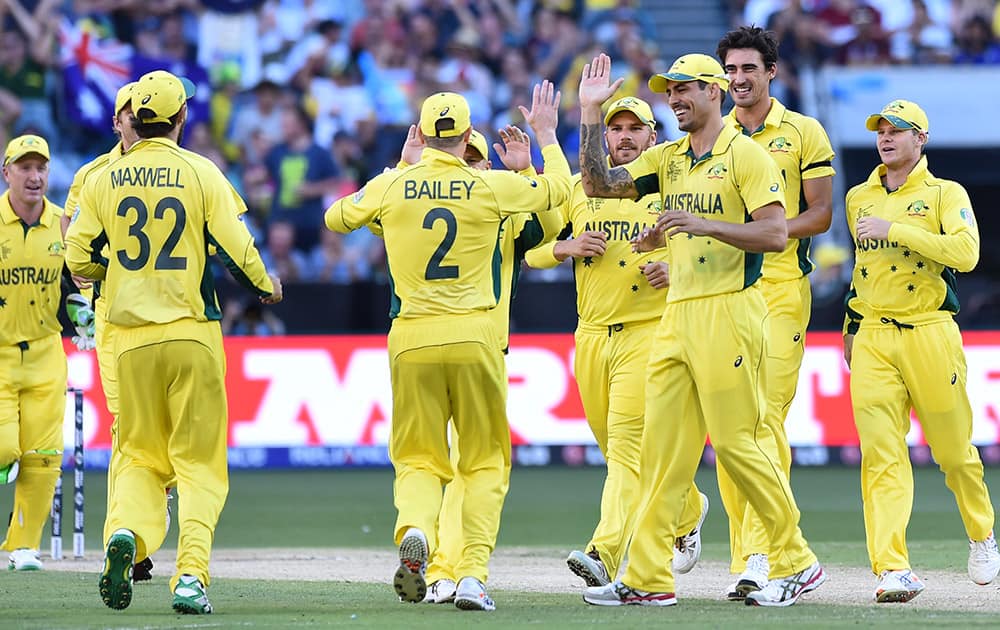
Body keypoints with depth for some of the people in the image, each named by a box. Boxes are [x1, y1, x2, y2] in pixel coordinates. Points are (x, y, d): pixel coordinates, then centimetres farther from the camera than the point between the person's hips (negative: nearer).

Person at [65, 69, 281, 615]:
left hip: (131, 336, 2)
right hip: (192, 333, -2)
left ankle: (126, 532, -16)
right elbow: (236, 249, -7)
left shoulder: (104, 181, 2)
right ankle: (191, 575, -10)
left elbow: (79, 260, 4)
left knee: (140, 455, 13)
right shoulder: (201, 174, -4)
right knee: (198, 460, 4)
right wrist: (265, 286, 12)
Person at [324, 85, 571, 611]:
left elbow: (336, 218, 18)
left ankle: (414, 528, -22)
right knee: (485, 462, 10)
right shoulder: (492, 187, -3)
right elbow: (557, 188, 13)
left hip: (412, 336, 1)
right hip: (473, 335, -1)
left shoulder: (392, 187, 0)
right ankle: (473, 576, -2)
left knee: (418, 459, 10)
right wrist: (546, 134, 29)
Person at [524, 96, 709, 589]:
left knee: (628, 442, -18)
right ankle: (687, 511, 37)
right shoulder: (577, 188, 14)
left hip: (649, 333, -5)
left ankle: (605, 554, -28)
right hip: (591, 337, 5)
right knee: (616, 447, 12)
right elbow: (530, 249, 14)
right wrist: (567, 247, -6)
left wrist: (677, 269, -13)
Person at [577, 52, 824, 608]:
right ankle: (647, 578, 3)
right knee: (661, 446, 3)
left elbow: (776, 233, -14)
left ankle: (798, 564, 4)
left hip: (729, 311, -7)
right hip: (677, 313, 7)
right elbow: (599, 184, 10)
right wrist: (590, 113, 4)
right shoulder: (666, 159, 17)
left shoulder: (745, 155, -5)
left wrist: (703, 224, -22)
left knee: (736, 441, -7)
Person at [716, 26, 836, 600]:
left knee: (767, 418, -14)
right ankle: (743, 556, 7)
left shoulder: (804, 133, 4)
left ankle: (764, 555, -18)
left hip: (780, 289, -4)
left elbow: (821, 214, 1)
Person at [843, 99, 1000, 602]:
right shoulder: (858, 199, 15)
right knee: (881, 453, -10)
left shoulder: (946, 194, -1)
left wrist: (895, 230, -20)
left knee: (953, 448, 6)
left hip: (929, 333, -3)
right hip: (872, 339, 3)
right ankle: (893, 569, -18)